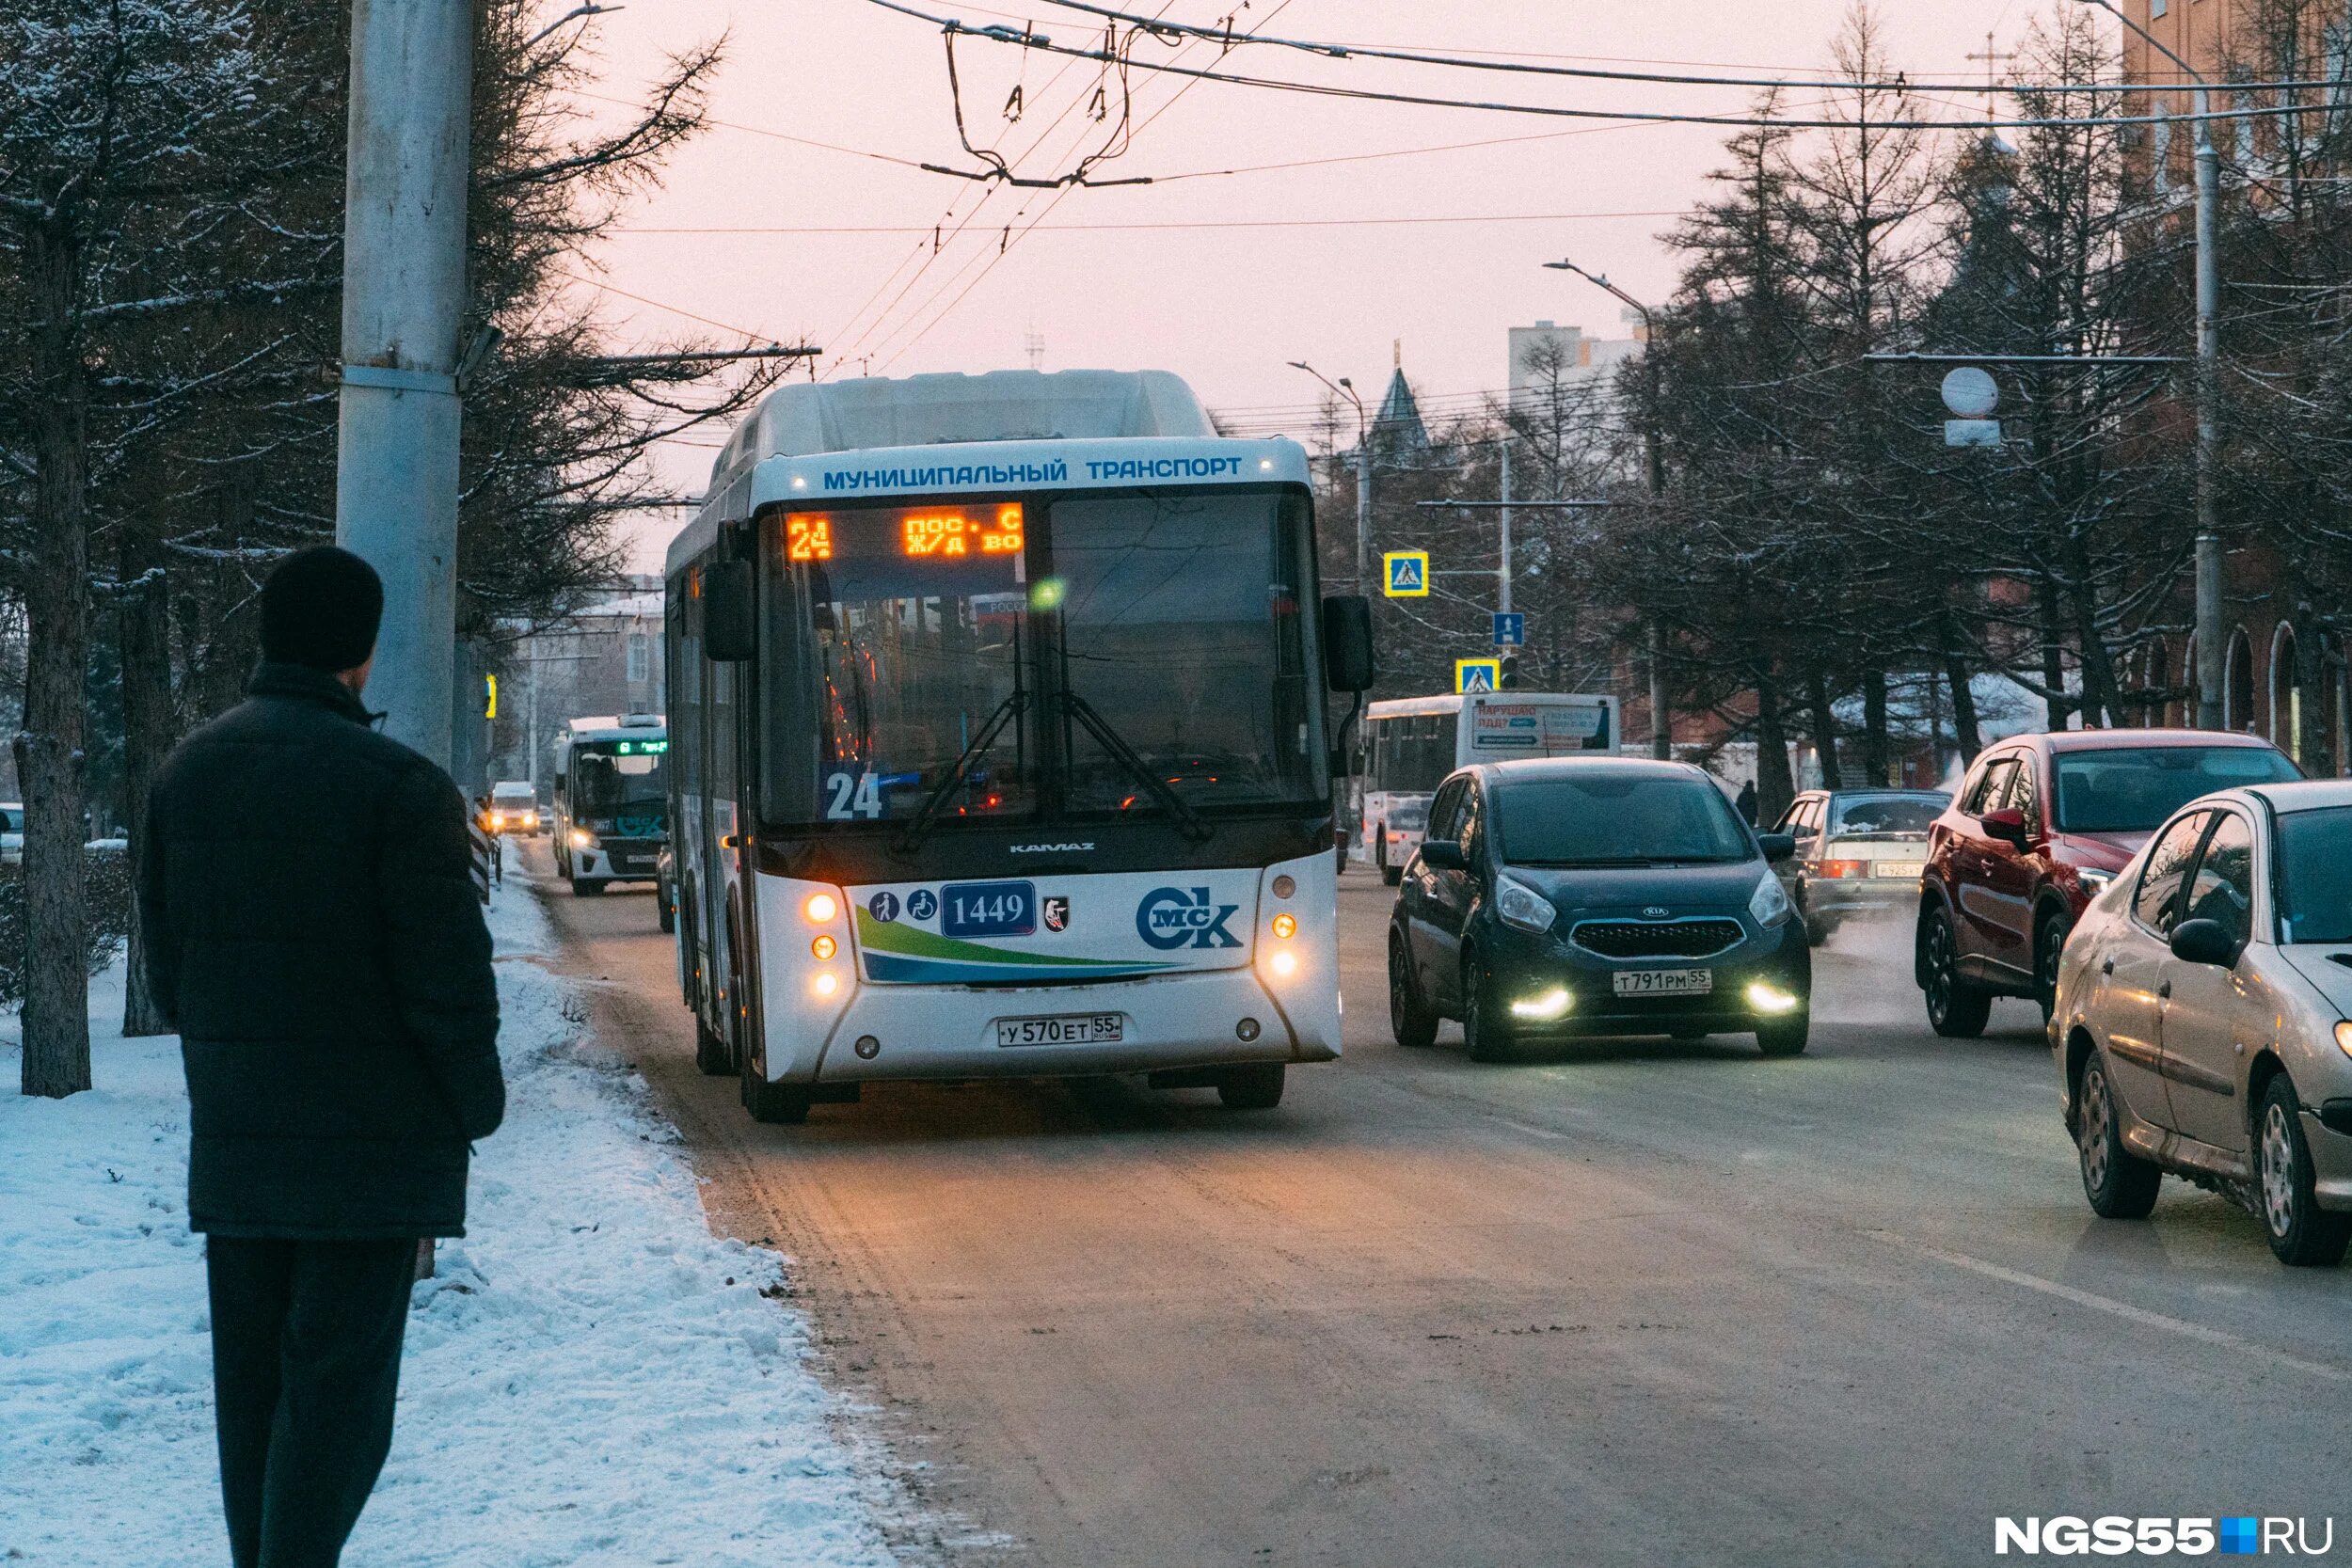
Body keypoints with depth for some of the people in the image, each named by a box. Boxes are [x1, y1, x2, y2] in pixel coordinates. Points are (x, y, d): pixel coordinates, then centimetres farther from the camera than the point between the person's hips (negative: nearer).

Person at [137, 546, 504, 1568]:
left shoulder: (186, 773, 5)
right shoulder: (399, 789, -15)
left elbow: (167, 961, 11)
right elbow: (448, 975, -14)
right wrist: (474, 1106, 1)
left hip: (231, 1138, 6)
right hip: (369, 1131, -6)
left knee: (251, 1374, 13)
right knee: (340, 1376, -5)